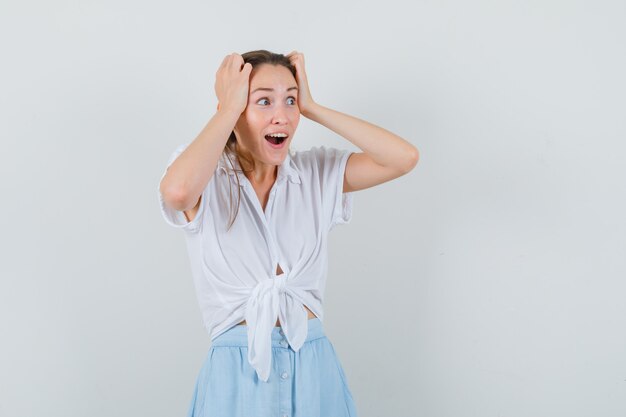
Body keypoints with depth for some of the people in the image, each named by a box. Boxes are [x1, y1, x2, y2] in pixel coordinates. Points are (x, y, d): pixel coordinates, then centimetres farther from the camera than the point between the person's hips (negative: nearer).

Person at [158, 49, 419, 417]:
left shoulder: (317, 173, 3)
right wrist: (230, 107, -18)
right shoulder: (207, 181, -7)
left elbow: (405, 158, -10)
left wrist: (311, 106, -8)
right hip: (238, 372, -3)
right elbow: (176, 191, -32)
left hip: (315, 369, 3)